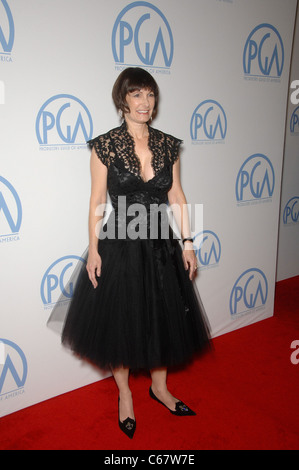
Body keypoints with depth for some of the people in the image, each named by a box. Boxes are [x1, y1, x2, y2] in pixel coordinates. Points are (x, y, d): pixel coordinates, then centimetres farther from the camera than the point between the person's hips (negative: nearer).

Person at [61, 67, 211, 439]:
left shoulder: (168, 144, 2)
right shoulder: (105, 145, -8)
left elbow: (177, 196, 5)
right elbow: (97, 202, -6)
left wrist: (187, 243, 3)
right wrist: (93, 250, -9)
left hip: (161, 245, 4)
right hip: (120, 245, -3)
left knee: (165, 318, 16)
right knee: (121, 321, 11)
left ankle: (159, 386, 41)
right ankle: (124, 394, 36)